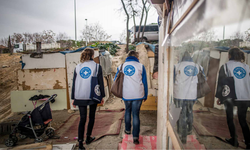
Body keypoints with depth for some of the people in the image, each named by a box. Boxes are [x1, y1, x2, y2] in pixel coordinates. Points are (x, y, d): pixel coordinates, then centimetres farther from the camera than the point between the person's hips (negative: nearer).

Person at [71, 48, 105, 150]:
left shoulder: (77, 67, 7)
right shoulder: (97, 66, 0)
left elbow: (74, 83, 7)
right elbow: (100, 82, -2)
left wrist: (73, 98, 13)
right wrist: (102, 96, 6)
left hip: (80, 97, 2)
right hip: (93, 96, -2)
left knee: (82, 118, 7)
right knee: (91, 117, 15)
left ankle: (80, 142, 1)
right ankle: (88, 138, 26)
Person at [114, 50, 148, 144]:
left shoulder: (121, 66, 6)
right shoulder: (140, 66, 0)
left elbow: (116, 80, 14)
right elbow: (144, 82, 3)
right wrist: (145, 95, 10)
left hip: (126, 95, 2)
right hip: (138, 95, -2)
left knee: (127, 111, 23)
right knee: (136, 114, 3)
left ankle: (127, 130, 36)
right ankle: (135, 137, 1)